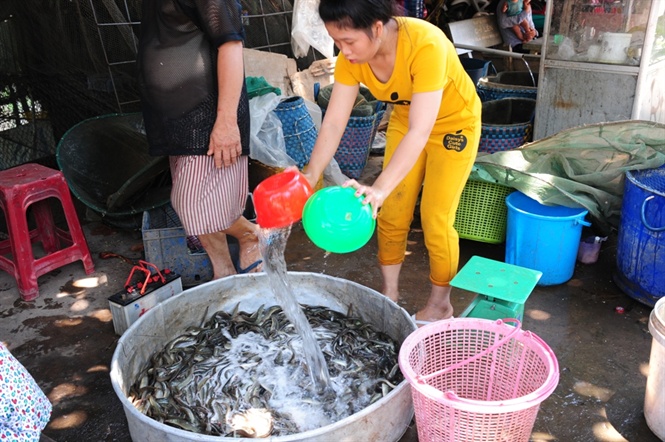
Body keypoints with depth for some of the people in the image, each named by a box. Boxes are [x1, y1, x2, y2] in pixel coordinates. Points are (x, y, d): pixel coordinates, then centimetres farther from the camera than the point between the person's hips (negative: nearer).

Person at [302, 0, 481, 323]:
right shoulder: (352, 56, -20)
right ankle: (389, 294, 24)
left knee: (435, 219, -3)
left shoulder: (425, 45, -38)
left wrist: (380, 188, -55)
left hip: (453, 124, -5)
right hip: (405, 120, 5)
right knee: (391, 213, 5)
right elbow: (333, 122, -20)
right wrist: (310, 176, -32)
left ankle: (440, 304, 18)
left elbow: (420, 131, -44)